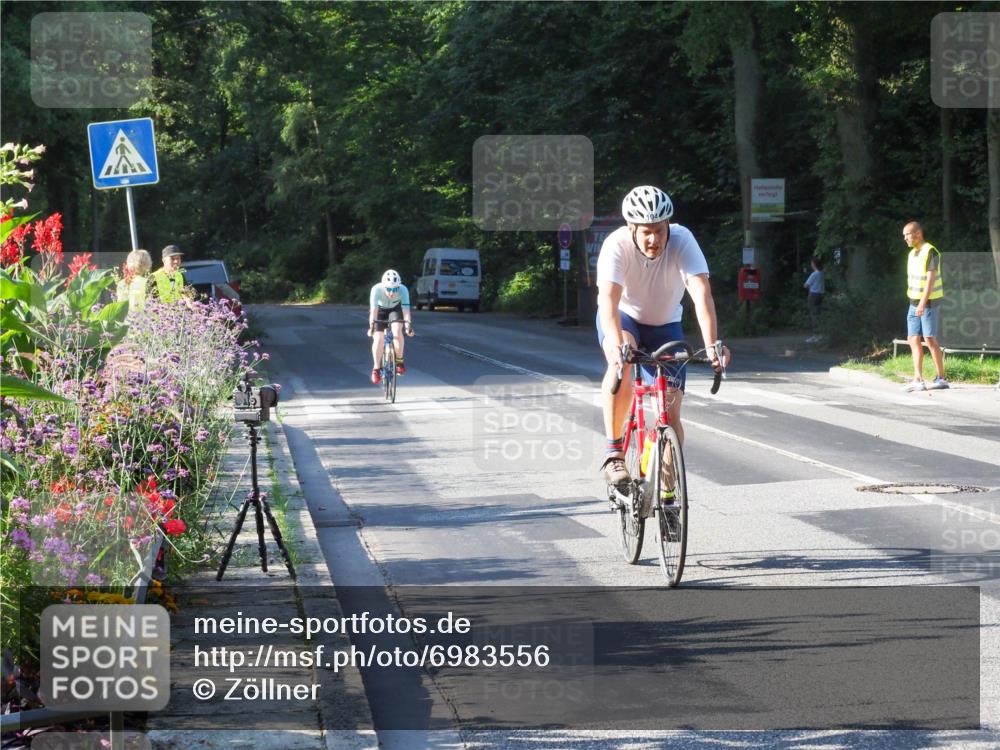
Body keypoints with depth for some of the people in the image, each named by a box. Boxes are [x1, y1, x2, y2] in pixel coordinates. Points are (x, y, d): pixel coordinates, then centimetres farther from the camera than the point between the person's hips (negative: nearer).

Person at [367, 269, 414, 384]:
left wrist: (408, 325, -50)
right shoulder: (377, 289, -35)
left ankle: (399, 361, -7)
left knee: (397, 331, -26)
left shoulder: (403, 290, -33)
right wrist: (372, 325, -54)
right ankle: (376, 369, 2)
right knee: (378, 339, -16)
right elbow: (374, 310, -41)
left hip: (395, 309, 1)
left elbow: (406, 309, -37)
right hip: (380, 310, 0)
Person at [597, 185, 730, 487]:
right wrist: (616, 345, -60)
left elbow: (702, 294, -38)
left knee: (671, 413, -8)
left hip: (665, 325, 2)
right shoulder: (617, 245, -30)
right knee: (621, 360, -37)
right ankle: (613, 453, -28)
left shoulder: (682, 240, -28)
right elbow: (608, 299, -42)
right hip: (624, 318, -2)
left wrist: (711, 344, -53)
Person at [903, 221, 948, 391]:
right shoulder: (912, 253, 11)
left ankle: (941, 378, 1)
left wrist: (923, 304, -31)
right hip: (915, 303, 8)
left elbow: (930, 280, -23)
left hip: (929, 302, -8)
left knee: (930, 340, -7)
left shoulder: (930, 253, -16)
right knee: (913, 339, 1)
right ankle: (918, 380, -2)